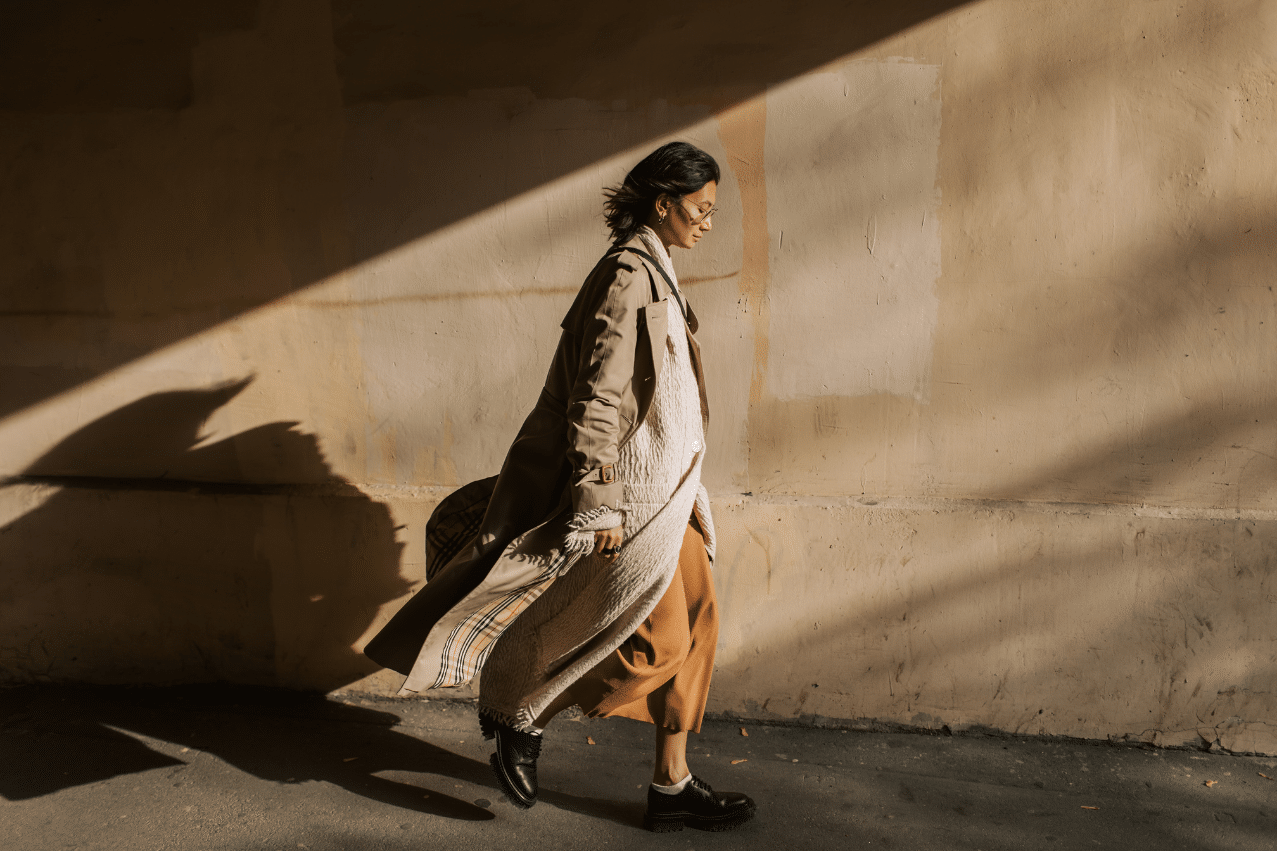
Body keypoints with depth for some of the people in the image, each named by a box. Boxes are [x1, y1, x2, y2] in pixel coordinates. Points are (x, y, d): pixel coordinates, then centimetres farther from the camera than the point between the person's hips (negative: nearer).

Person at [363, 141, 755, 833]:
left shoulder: (651, 271, 13)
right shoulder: (629, 276, -18)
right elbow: (596, 396, -22)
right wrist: (599, 506, -23)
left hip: (663, 486, 10)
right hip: (631, 491, -10)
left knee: (694, 622, 11)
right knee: (656, 640, -2)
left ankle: (672, 785, 21)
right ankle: (519, 714, 17)